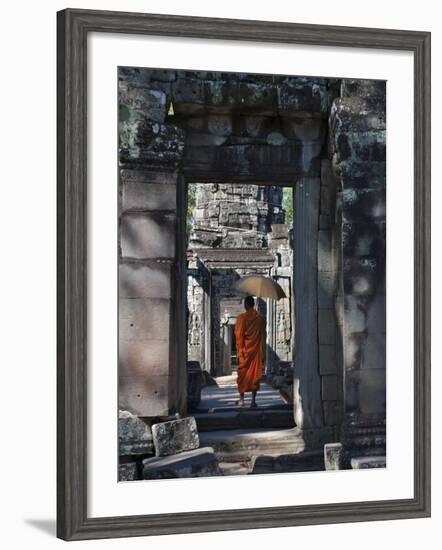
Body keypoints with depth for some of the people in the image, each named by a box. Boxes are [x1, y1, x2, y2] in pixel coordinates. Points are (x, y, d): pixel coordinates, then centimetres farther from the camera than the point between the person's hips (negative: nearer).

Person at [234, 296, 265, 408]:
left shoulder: (242, 317, -7)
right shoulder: (260, 318, 3)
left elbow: (239, 336, -8)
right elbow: (263, 336, 5)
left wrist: (239, 351, -3)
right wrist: (262, 353, 10)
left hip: (244, 351, -2)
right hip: (256, 352, 2)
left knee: (243, 375, 7)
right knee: (255, 375, 4)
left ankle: (242, 400, 6)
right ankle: (253, 400, 1)